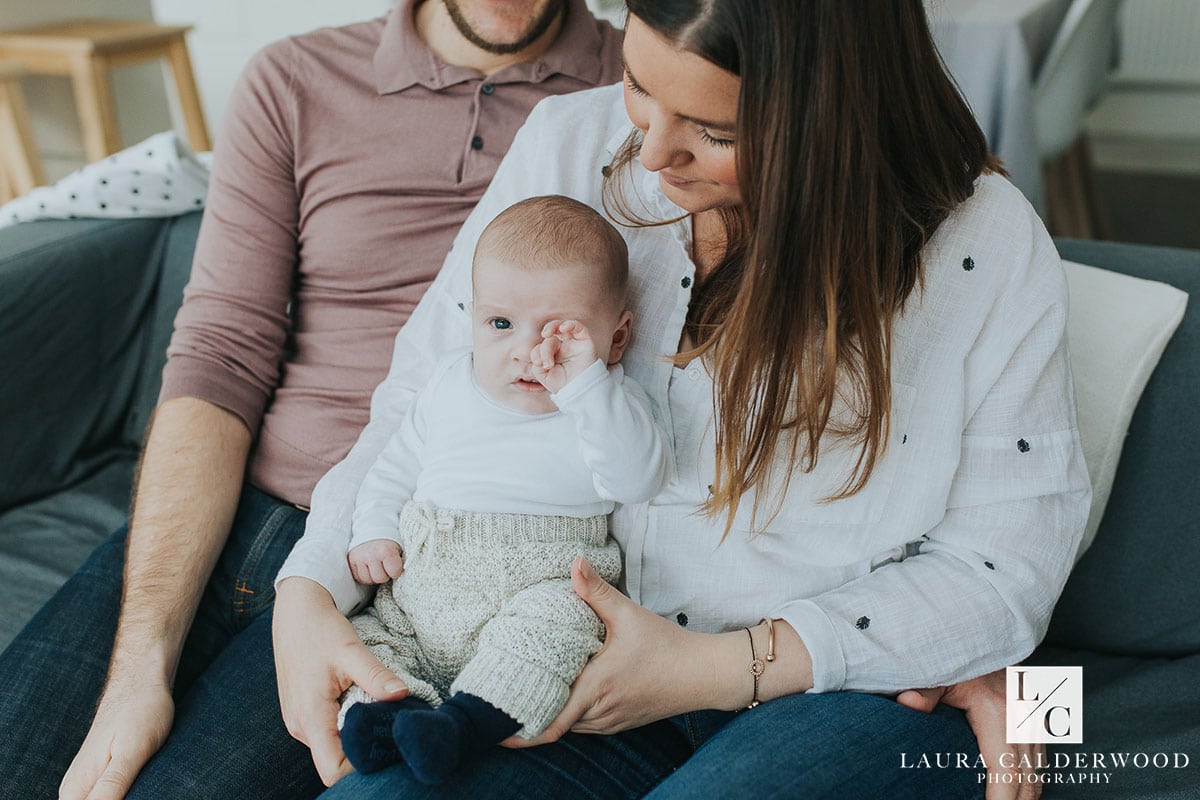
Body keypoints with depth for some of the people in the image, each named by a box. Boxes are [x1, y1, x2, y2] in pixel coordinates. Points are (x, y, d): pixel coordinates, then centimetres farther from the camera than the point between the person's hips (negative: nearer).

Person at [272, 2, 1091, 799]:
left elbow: (1005, 567, -8)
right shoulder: (569, 144, -2)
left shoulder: (985, 244, -11)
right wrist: (309, 589, -9)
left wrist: (721, 668, -16)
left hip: (859, 686, -1)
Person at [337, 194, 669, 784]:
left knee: (558, 616, -33)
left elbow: (639, 480, -19)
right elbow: (395, 467, 23)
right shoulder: (451, 384, 14)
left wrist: (584, 383, -24)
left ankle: (467, 719, -41)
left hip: (538, 584, -5)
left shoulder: (611, 405, 1)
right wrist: (373, 533, 5)